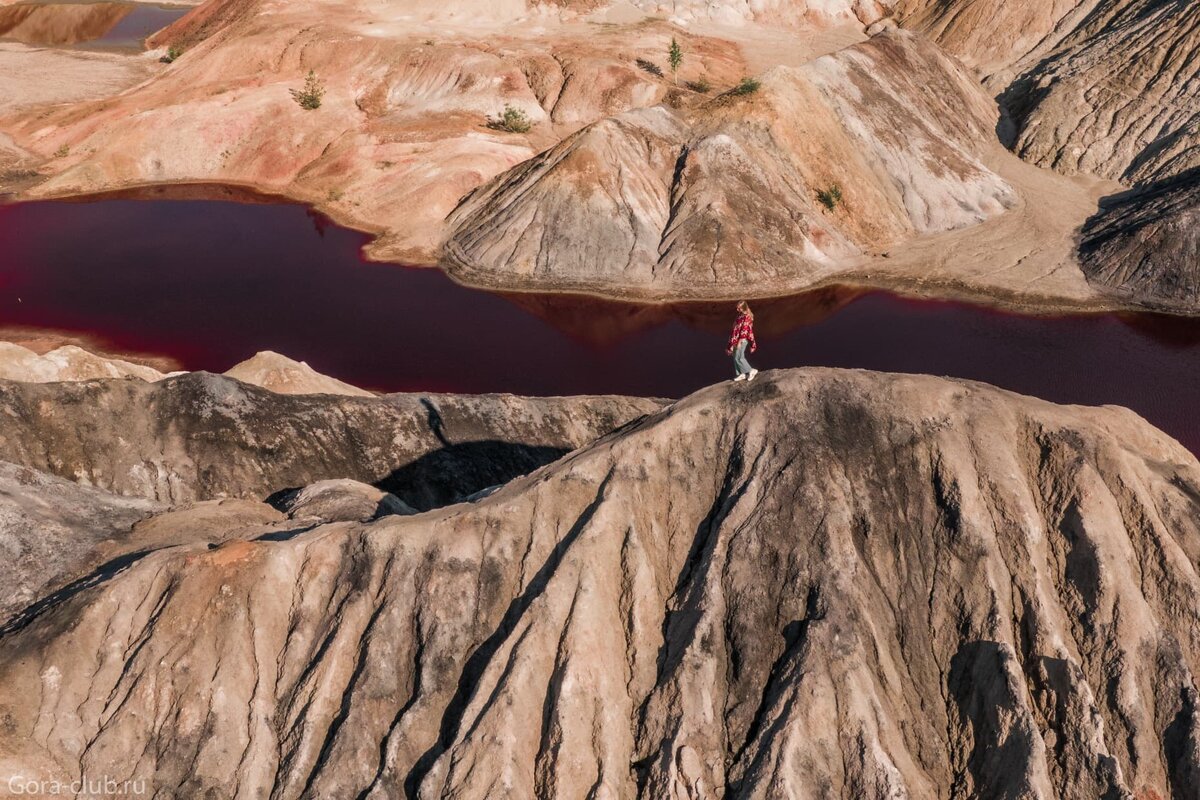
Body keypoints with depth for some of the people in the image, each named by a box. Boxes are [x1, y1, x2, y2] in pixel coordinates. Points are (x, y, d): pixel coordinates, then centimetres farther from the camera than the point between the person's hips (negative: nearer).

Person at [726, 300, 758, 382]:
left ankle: (751, 371, 3)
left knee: (738, 358, -6)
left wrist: (740, 341, -21)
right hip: (737, 340, 10)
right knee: (736, 357, 12)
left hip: (741, 340, -10)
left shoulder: (746, 317, -19)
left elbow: (744, 329, -21)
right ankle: (742, 374, 20)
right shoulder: (741, 315, 10)